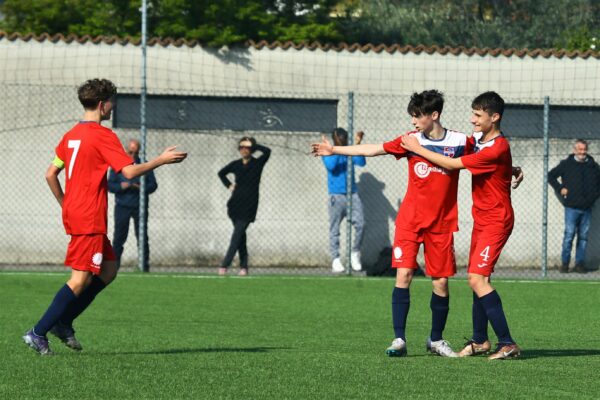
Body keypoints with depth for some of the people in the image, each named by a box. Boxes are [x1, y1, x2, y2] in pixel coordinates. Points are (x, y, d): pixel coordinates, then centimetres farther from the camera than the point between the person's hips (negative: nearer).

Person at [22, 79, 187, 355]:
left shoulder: (72, 136, 13)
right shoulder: (103, 136, -12)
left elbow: (51, 174, 17)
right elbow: (129, 171, -19)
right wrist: (162, 160, -8)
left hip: (73, 213, 10)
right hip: (90, 218, -10)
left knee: (108, 269, 15)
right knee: (81, 280, -8)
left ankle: (62, 323, 12)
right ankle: (38, 333, -9)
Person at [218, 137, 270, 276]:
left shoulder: (257, 163, -2)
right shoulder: (236, 164, 9)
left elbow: (267, 151, -21)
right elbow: (221, 173, 27)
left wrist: (252, 145, -14)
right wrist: (229, 185, 13)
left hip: (249, 206, -5)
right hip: (235, 204, 5)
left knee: (237, 235, -12)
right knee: (240, 235, 5)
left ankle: (225, 265, -17)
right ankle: (243, 266, 9)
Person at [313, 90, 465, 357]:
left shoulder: (460, 142, -3)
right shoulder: (411, 140, 1)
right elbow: (372, 150, 6)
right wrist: (334, 150, 6)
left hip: (441, 223, -1)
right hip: (410, 219, 1)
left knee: (441, 282, 1)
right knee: (403, 274, -11)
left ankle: (436, 340, 20)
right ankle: (399, 340, -8)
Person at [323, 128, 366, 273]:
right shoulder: (328, 153, 1)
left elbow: (361, 162, -9)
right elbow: (331, 166, -19)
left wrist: (357, 145, -20)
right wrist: (338, 149, -21)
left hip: (352, 194, 3)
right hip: (336, 195, -3)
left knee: (360, 224, -8)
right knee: (334, 229, -1)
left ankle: (355, 253, 8)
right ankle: (335, 259, 4)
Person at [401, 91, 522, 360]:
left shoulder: (497, 148, -22)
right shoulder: (478, 139, 6)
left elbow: (453, 164, -18)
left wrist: (418, 149, -9)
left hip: (496, 221, -9)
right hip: (481, 220, 9)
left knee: (477, 278, -18)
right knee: (477, 279, 12)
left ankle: (507, 344, -18)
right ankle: (480, 341, 24)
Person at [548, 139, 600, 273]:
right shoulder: (566, 164, 2)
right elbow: (551, 176, 10)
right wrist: (560, 189, 1)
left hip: (587, 207, 3)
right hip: (571, 207, -3)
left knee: (583, 237, 5)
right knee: (569, 235, -8)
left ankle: (580, 263, 11)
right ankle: (564, 263, -1)